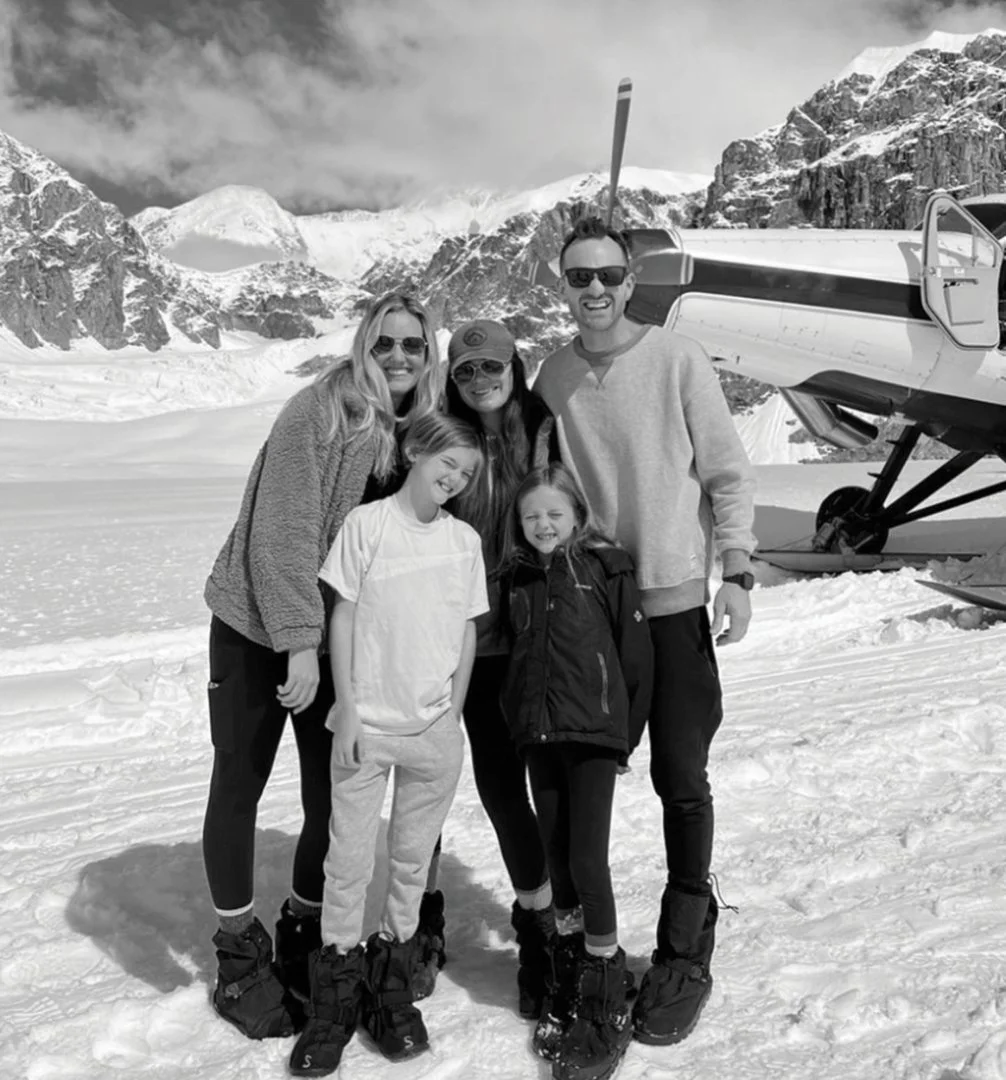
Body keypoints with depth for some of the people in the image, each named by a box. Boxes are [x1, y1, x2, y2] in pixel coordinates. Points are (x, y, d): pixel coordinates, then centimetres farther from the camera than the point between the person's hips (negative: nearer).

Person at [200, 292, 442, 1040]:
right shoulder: (319, 411, -16)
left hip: (342, 638, 5)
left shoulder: (421, 427, 2)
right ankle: (241, 957, 23)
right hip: (259, 627, -4)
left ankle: (306, 940, 29)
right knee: (239, 785, 6)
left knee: (337, 795, 7)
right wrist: (299, 639, -24)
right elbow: (283, 530, -20)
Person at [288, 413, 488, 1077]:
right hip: (365, 726, -2)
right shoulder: (367, 524, -6)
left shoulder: (465, 541, 3)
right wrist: (347, 710, -7)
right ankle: (336, 997, 21)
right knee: (349, 859, 5)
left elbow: (468, 632, 8)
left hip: (435, 730, 3)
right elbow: (342, 618, -4)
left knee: (413, 859, 12)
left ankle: (392, 983, 29)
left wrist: (453, 716, 5)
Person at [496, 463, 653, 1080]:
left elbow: (637, 653, -4)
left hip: (594, 732, -5)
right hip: (537, 735, 5)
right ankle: (570, 977, 28)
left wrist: (629, 733, -1)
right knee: (556, 856, 12)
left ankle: (606, 1005, 9)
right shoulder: (516, 577, 7)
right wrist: (518, 718, 11)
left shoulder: (606, 567, -7)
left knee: (588, 858, -6)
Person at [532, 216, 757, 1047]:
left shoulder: (678, 360, -6)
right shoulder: (554, 377, 4)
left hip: (673, 601, -3)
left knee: (680, 777, 3)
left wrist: (736, 572, -9)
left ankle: (685, 953, 22)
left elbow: (729, 473, -4)